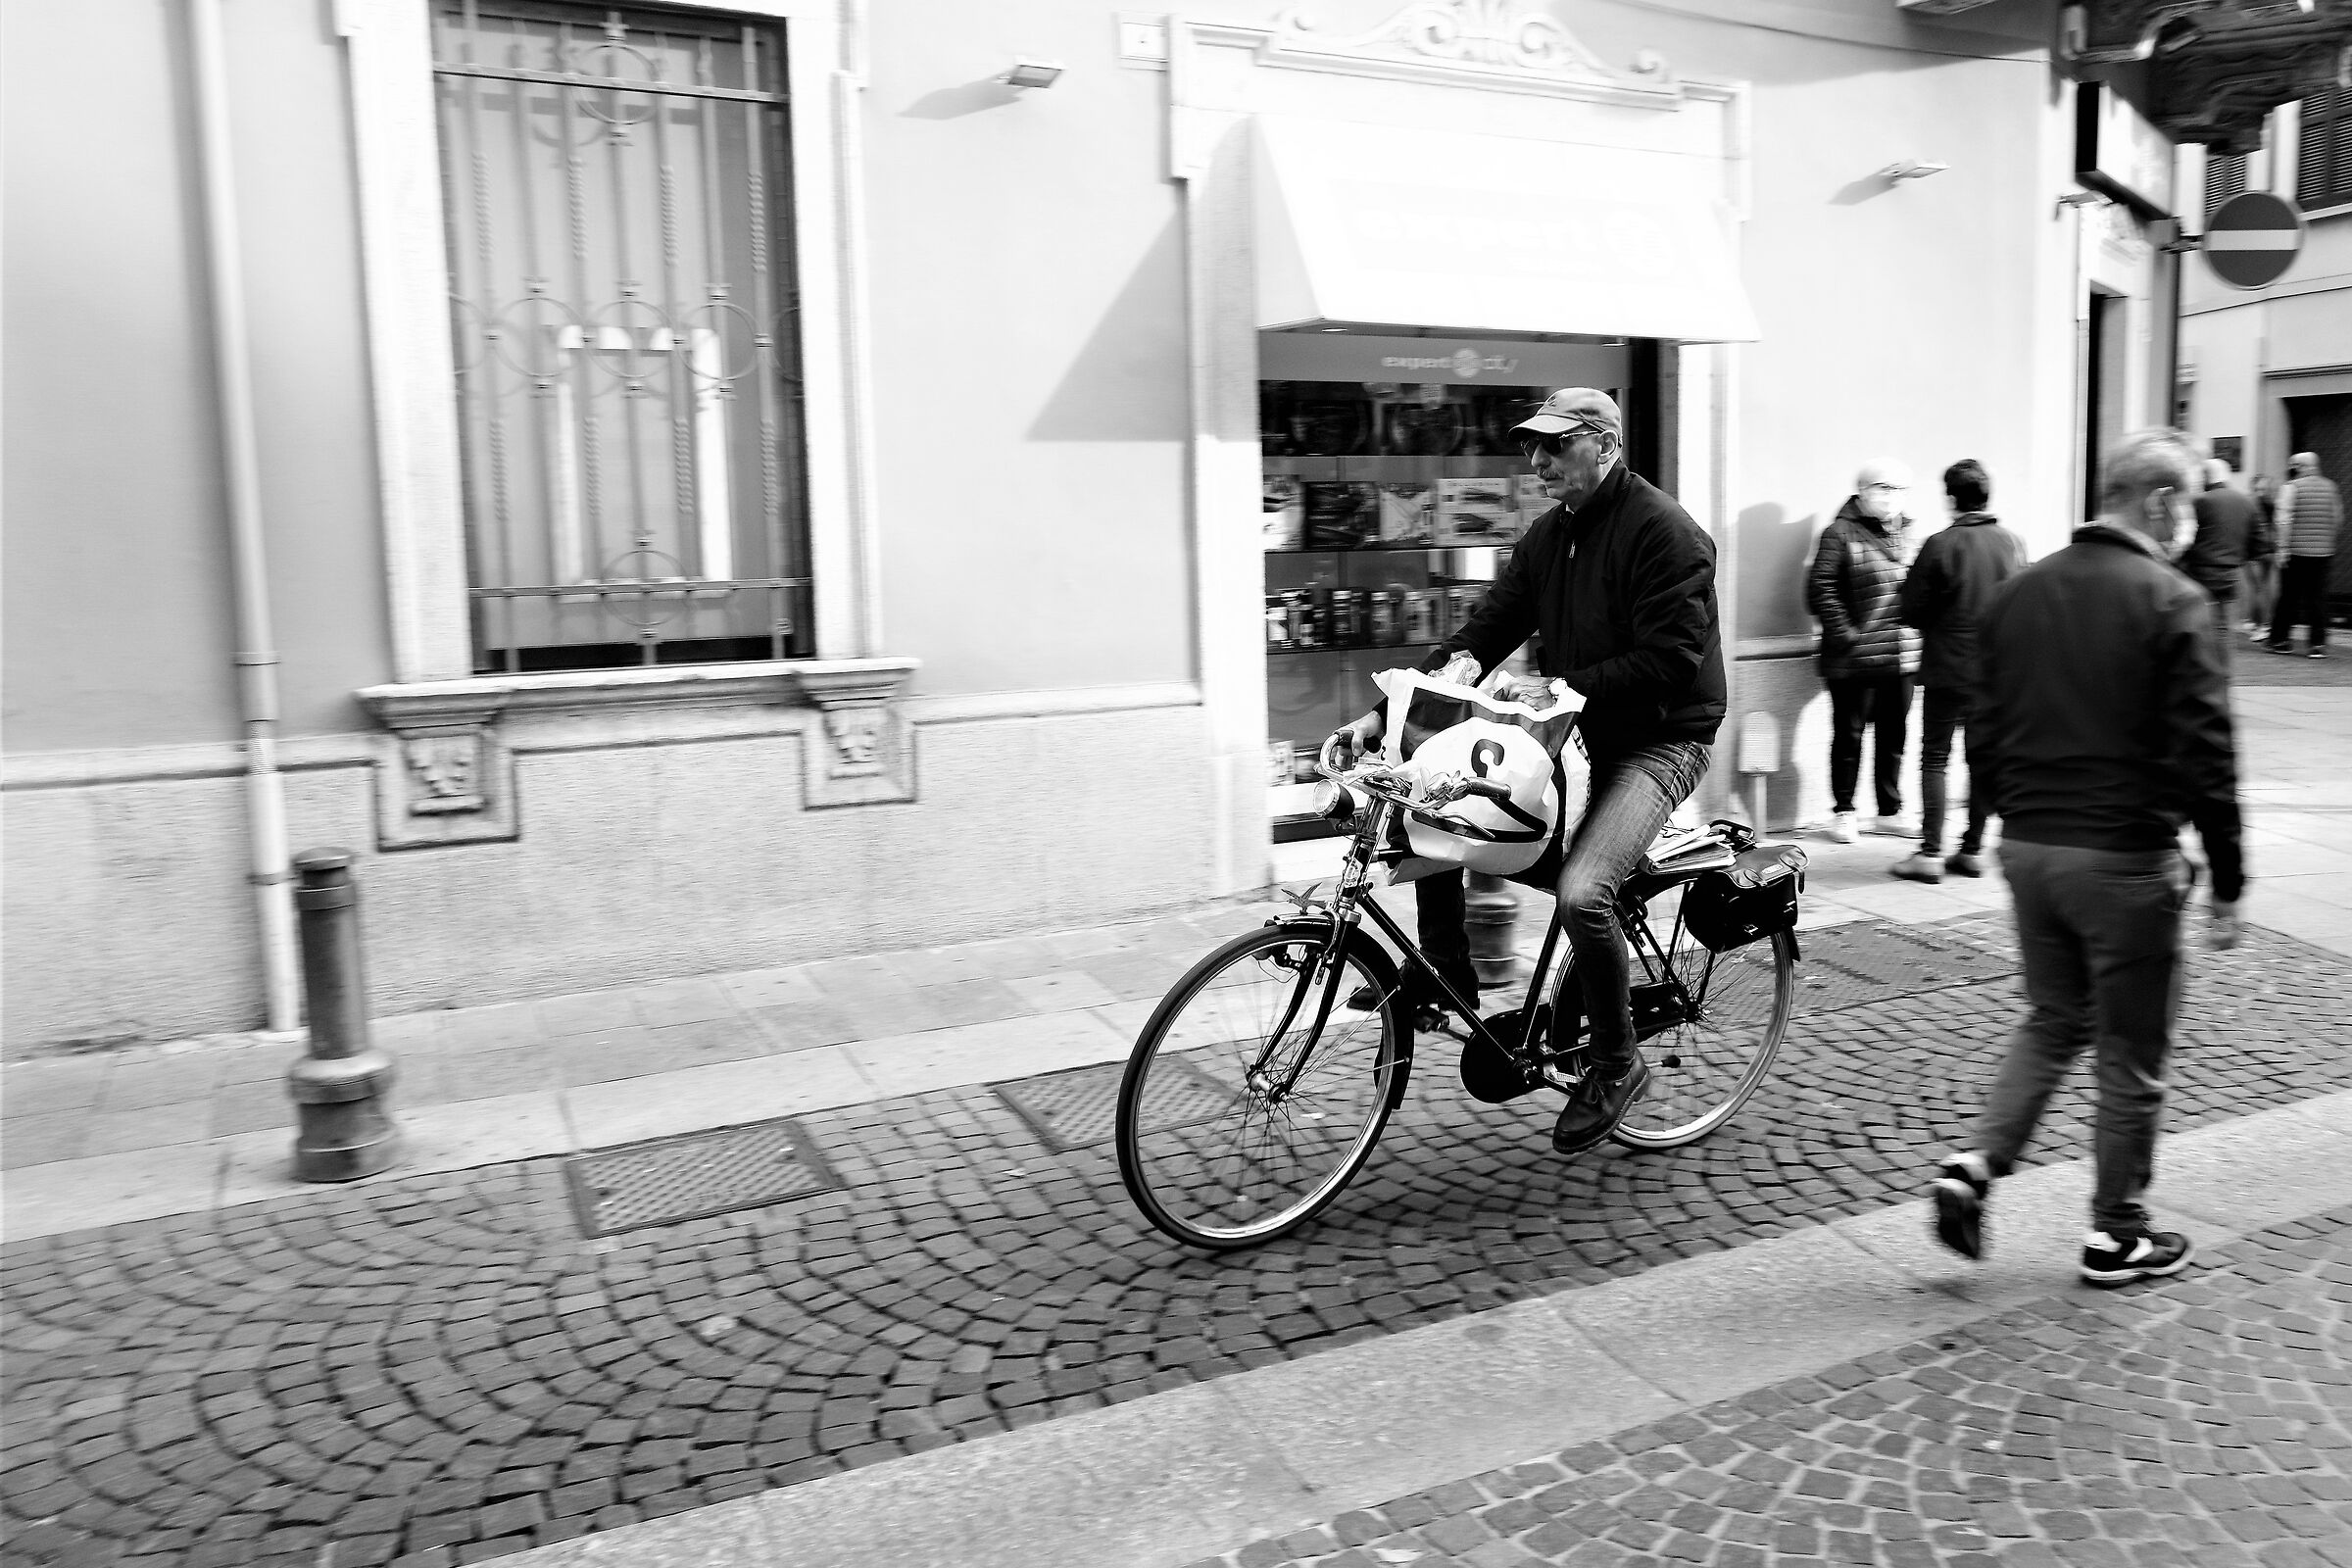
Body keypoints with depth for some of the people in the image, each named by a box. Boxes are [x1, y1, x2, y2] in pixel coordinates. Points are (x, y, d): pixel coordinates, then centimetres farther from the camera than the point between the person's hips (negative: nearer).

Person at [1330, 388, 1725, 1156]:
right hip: (1580, 735, 8)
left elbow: (1670, 660, -22)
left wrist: (1560, 687, -25)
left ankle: (1616, 1061, -4)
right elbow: (1482, 633, 4)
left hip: (1661, 739, -8)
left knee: (1581, 890, -28)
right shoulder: (1548, 536, 9)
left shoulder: (1662, 530, -14)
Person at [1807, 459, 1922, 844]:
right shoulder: (1841, 534, -6)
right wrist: (1846, 635, -16)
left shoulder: (1909, 533, 13)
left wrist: (1915, 634, 10)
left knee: (1895, 735, 12)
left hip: (1902, 657, 6)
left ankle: (1890, 812, 23)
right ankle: (1843, 812, 14)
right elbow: (1820, 589, -12)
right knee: (1849, 735, 3)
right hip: (1855, 660, -6)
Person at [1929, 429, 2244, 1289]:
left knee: (2052, 1021, 22)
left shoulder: (2016, 594, 6)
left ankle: (1972, 1169, 8)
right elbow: (2204, 753, -13)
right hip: (2125, 860, -6)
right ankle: (2116, 1236, 22)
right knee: (2131, 1052, 10)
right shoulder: (2171, 602, -13)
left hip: (2029, 849, 6)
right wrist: (2227, 882, -7)